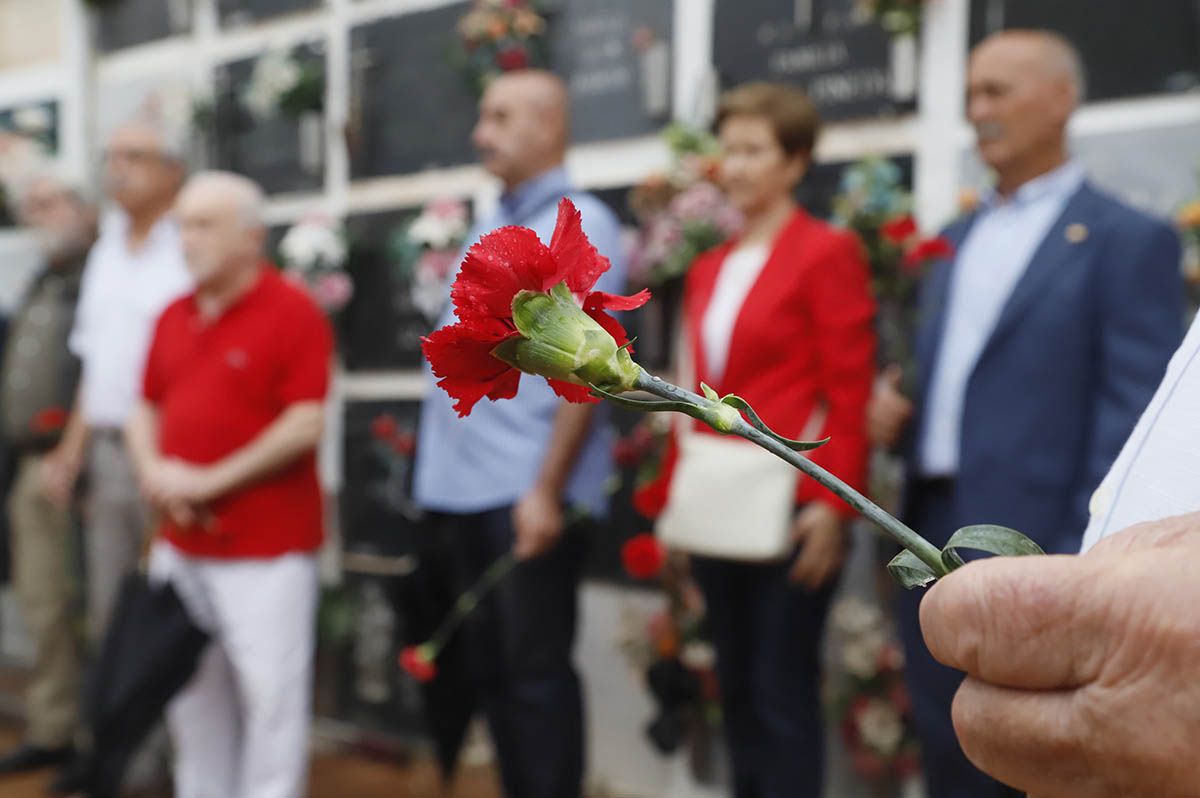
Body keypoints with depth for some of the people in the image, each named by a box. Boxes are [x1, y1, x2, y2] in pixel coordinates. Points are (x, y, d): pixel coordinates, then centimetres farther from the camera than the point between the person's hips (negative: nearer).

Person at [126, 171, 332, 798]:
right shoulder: (173, 317, 12)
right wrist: (153, 470, -2)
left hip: (267, 546, -7)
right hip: (180, 543, 7)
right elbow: (146, 409, 18)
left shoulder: (292, 312, -9)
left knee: (269, 692, -2)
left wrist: (211, 480, -15)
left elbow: (306, 423, -16)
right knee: (190, 687, 17)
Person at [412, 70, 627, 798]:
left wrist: (546, 490, -20)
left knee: (536, 669, -1)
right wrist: (439, 474, 14)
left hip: (530, 491, -8)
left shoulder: (580, 226, -7)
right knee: (489, 661, 14)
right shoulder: (490, 229, 17)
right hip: (469, 487, 8)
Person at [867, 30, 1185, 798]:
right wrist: (896, 403, 0)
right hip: (936, 539, 7)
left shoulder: (1128, 239, -5)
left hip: (1033, 546, -6)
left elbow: (1135, 420, -11)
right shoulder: (957, 239, 16)